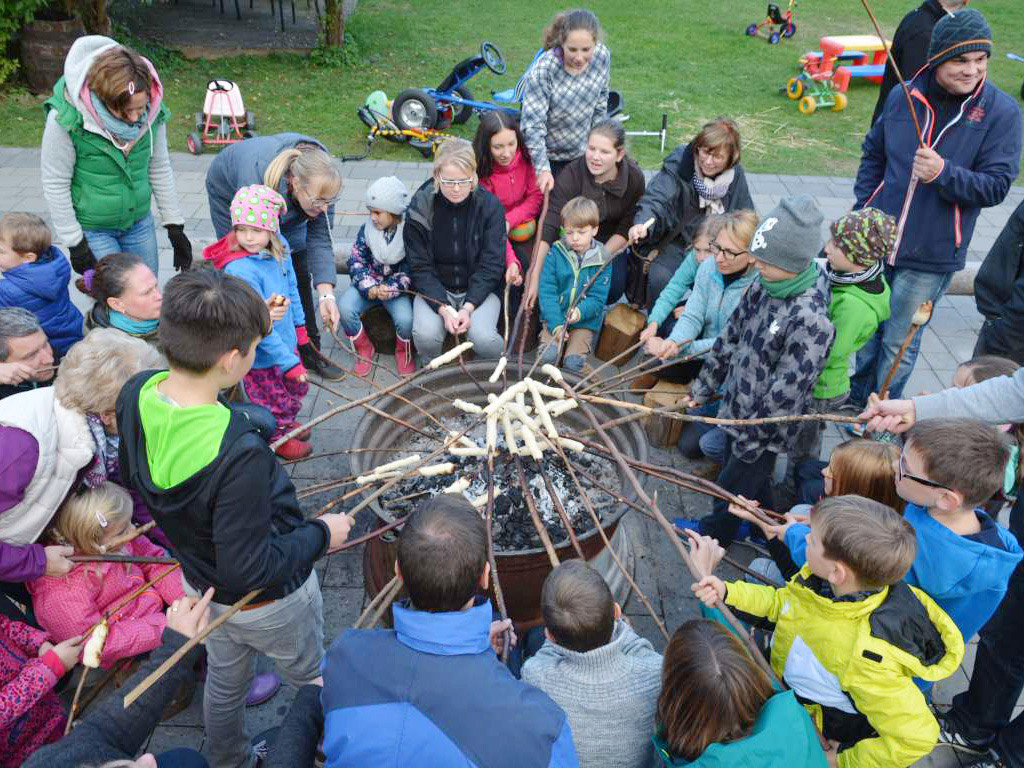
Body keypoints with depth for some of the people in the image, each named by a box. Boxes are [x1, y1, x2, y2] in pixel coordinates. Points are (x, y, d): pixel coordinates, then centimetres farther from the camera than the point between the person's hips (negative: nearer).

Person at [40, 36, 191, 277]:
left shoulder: (152, 112, -11)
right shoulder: (66, 119, -22)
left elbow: (160, 169, 2)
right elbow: (55, 185, -13)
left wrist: (175, 226, 4)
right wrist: (74, 243, -11)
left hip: (139, 223, 4)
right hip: (92, 229, -4)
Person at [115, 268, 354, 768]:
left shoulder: (137, 394, -18)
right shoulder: (238, 454, -42)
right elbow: (250, 570, -31)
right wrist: (321, 534, -18)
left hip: (199, 582, 7)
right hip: (268, 599, -7)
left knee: (224, 680, 32)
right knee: (312, 687, 23)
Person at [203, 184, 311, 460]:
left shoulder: (278, 247, -9)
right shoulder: (240, 270, -33)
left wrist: (299, 324, 18)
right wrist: (289, 362, -24)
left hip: (286, 341, 8)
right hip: (262, 356, -8)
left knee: (297, 387, 28)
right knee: (275, 401, 15)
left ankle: (286, 423, 57)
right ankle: (277, 438, 44)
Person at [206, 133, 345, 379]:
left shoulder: (319, 180, -34)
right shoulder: (257, 180, -46)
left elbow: (320, 239, -30)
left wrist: (326, 294, -41)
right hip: (230, 192, -4)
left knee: (299, 273, 0)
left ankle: (308, 350, 10)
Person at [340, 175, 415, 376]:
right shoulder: (367, 230, -3)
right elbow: (356, 262, -3)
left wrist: (389, 290, -25)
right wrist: (370, 288, -20)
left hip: (397, 288, -3)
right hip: (368, 284, 3)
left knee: (405, 318, -31)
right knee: (345, 309, -25)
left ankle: (403, 351, 7)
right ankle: (364, 349, 3)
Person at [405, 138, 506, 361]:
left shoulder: (490, 206, -10)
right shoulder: (420, 207, -9)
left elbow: (491, 265, -10)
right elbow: (421, 267, -8)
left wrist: (468, 307, -21)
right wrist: (444, 308, -22)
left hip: (479, 288, 0)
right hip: (434, 289, 1)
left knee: (484, 338, -28)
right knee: (426, 335, -27)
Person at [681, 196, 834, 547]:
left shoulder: (810, 320, -31)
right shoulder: (764, 287, -6)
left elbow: (787, 391, -27)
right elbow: (731, 335, 6)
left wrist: (752, 437, -18)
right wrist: (705, 386, 12)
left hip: (763, 430, -7)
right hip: (737, 406, 7)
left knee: (733, 486, 14)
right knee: (752, 482, 27)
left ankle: (713, 534, 42)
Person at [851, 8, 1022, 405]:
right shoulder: (903, 96, -2)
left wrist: (944, 173, -29)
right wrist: (862, 210, 4)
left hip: (931, 257, -3)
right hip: (876, 240, 3)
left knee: (899, 343, 7)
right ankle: (858, 399, 41)